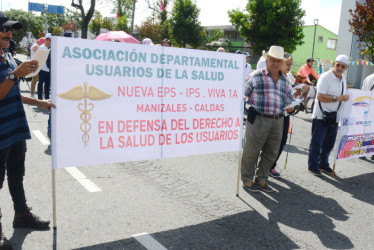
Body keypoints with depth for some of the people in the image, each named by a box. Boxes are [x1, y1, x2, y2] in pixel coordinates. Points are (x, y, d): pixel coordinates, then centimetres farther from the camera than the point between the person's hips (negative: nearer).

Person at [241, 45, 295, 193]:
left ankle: (261, 180, 27)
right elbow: (243, 93, 0)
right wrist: (251, 104, -14)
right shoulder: (256, 76, -1)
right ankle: (247, 181, 16)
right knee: (251, 151, 0)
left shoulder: (284, 81, 15)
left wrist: (291, 107, 4)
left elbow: (289, 99, 24)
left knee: (271, 153, 12)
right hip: (258, 119, -5)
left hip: (277, 121, 6)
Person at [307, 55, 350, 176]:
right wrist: (339, 98, -23)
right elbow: (320, 96, -23)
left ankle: (323, 164, 31)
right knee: (317, 142, 3)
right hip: (321, 115, -8)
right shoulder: (325, 77, -14)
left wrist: (346, 96, 10)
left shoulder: (343, 78, 12)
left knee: (329, 143, 15)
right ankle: (312, 166, 14)